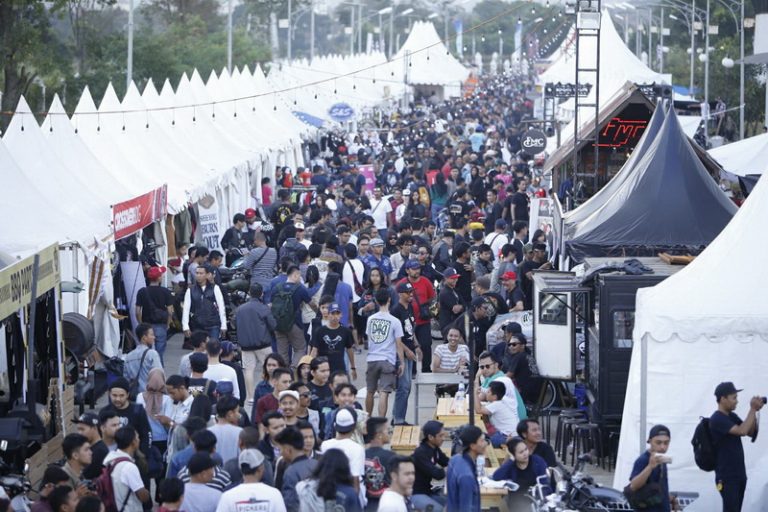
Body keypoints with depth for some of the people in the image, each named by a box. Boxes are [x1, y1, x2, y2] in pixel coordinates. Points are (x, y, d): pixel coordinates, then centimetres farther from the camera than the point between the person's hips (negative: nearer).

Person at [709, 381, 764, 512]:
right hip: (727, 476, -9)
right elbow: (742, 431, -25)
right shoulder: (717, 419, -16)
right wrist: (753, 409, -18)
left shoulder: (732, 416, 12)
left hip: (739, 474, 9)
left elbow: (751, 432, 11)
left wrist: (755, 411, -1)